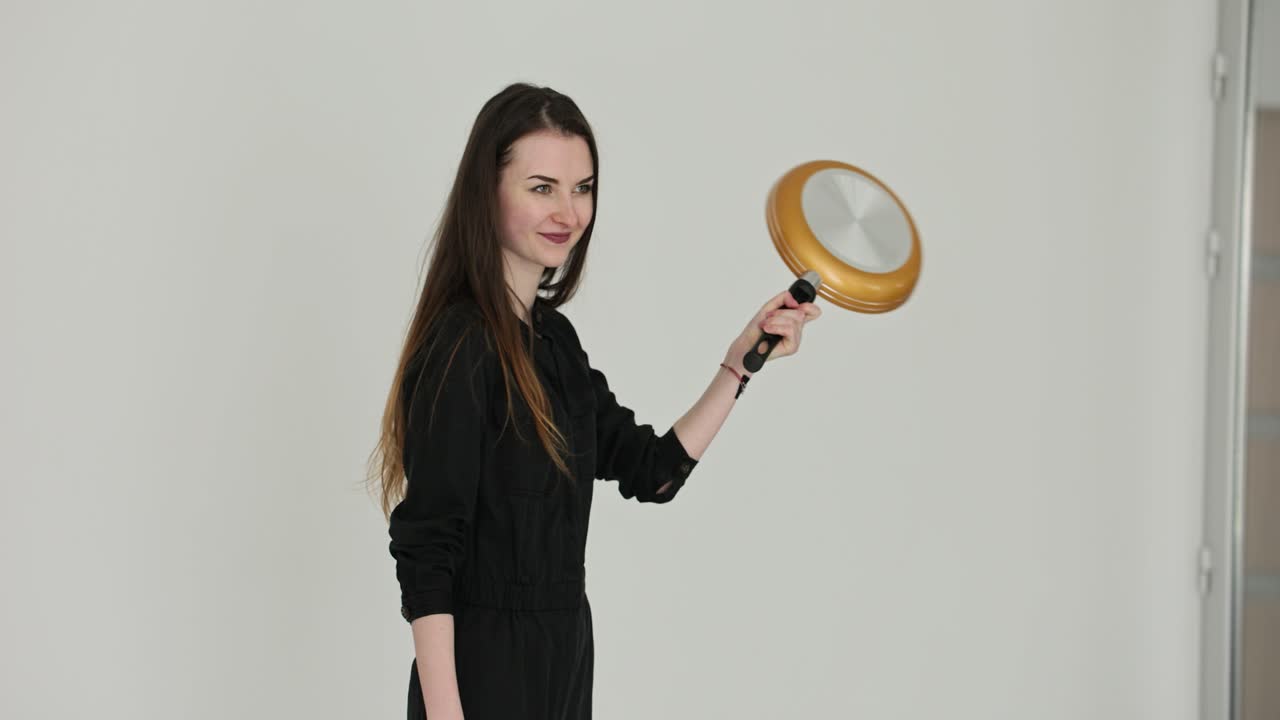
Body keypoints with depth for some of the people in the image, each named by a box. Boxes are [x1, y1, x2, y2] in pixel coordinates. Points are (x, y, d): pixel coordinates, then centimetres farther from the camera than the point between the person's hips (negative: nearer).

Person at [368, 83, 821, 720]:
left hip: (566, 661, 8)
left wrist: (741, 362, 3)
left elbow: (652, 471, 11)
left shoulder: (555, 336, 9)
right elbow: (426, 554, -18)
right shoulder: (460, 347, -17)